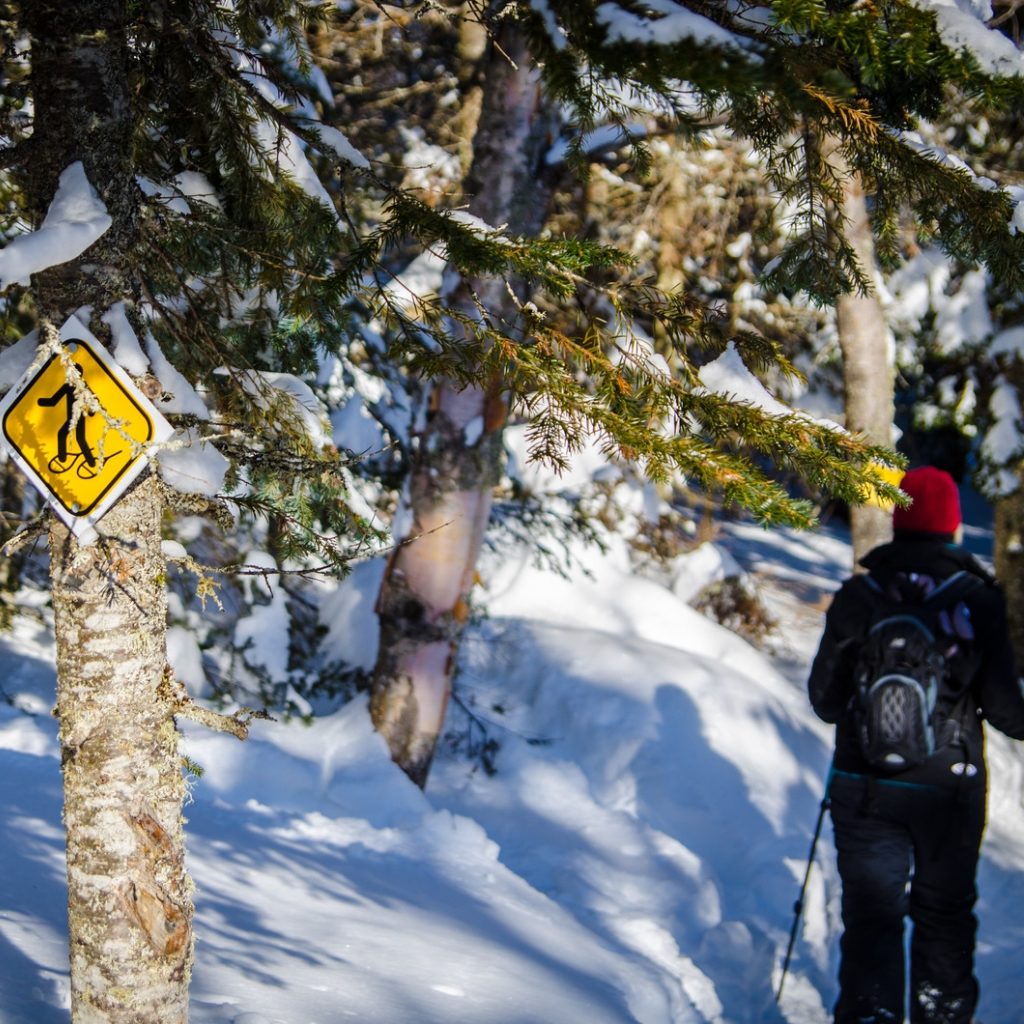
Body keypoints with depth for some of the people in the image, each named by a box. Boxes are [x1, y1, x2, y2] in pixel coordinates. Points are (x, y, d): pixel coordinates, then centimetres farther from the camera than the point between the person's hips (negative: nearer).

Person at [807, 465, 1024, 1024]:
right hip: (950, 788, 0)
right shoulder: (979, 601, -9)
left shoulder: (857, 598, -8)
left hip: (866, 788, 0)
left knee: (871, 914, 7)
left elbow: (825, 699, -4)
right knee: (945, 913, 17)